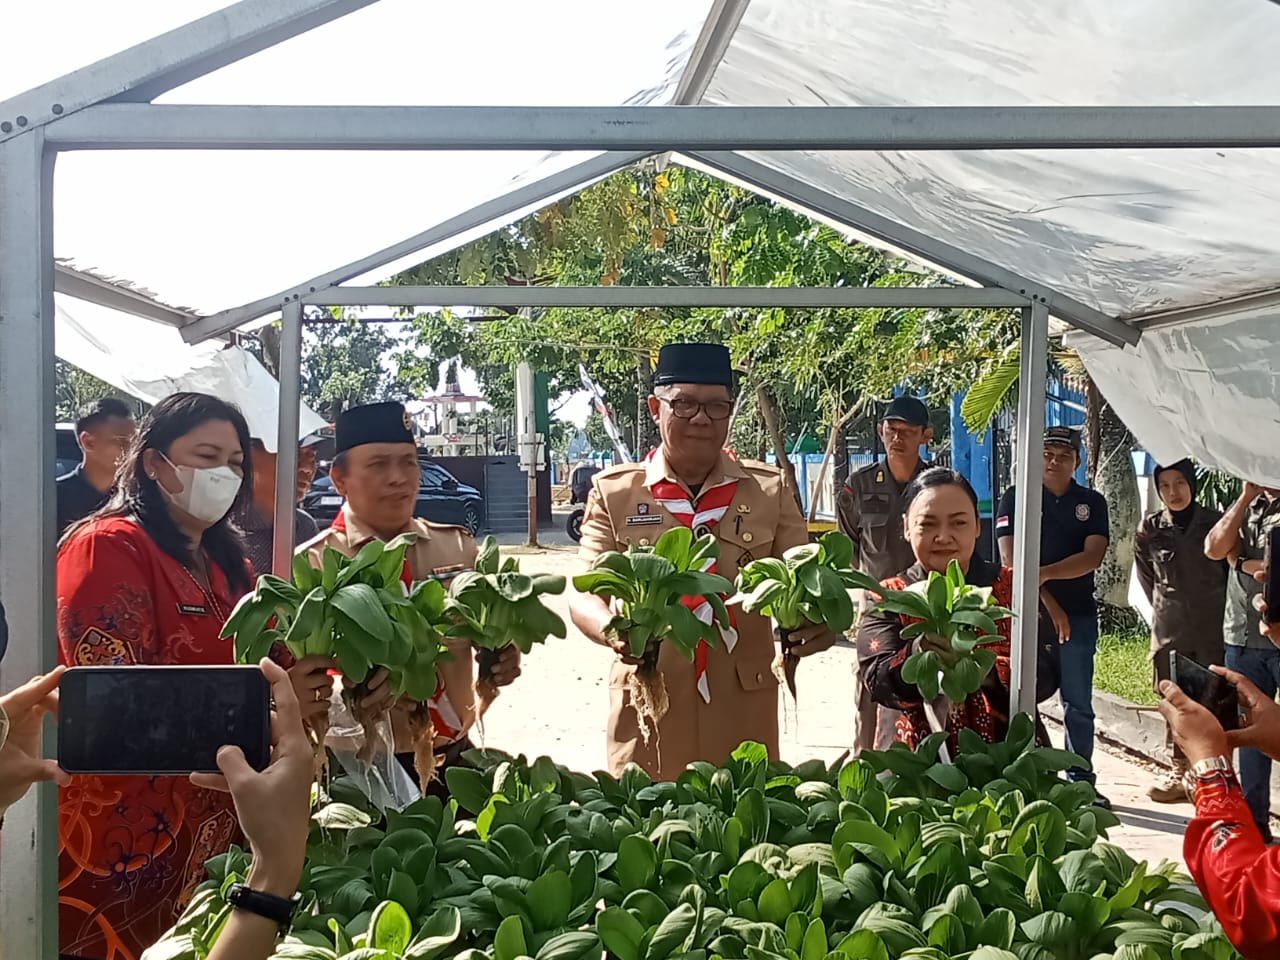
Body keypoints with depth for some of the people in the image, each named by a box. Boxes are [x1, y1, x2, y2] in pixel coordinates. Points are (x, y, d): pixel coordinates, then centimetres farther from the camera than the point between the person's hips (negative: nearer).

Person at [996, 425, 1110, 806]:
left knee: (1079, 702, 6)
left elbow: (1093, 556, -5)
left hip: (1079, 615, 2)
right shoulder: (1016, 498, 3)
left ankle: (1081, 780, 14)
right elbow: (1010, 559, -7)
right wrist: (1048, 602, -12)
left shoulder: (1092, 502, 9)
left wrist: (1044, 573, -19)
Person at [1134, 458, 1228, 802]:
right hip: (1169, 628, 2)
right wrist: (1166, 606, 13)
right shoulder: (1150, 528, 2)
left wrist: (1217, 608, 7)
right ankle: (1180, 773, 15)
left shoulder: (1216, 522, -2)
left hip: (1212, 628, -2)